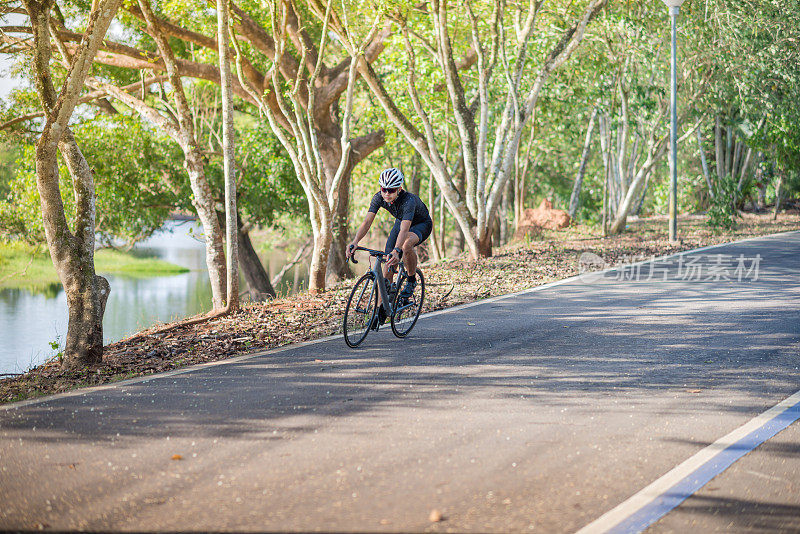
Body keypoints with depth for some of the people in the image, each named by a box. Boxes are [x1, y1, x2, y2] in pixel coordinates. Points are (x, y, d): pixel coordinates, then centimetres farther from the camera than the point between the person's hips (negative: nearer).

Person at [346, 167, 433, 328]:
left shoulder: (409, 200, -39)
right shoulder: (379, 198, -24)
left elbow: (404, 230, -51)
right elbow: (367, 222, -31)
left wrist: (397, 250, -67)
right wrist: (355, 242, -47)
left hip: (422, 225, -5)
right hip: (401, 222, 5)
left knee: (406, 244, -39)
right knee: (388, 266, -7)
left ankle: (412, 281, -13)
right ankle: (381, 311, 2)